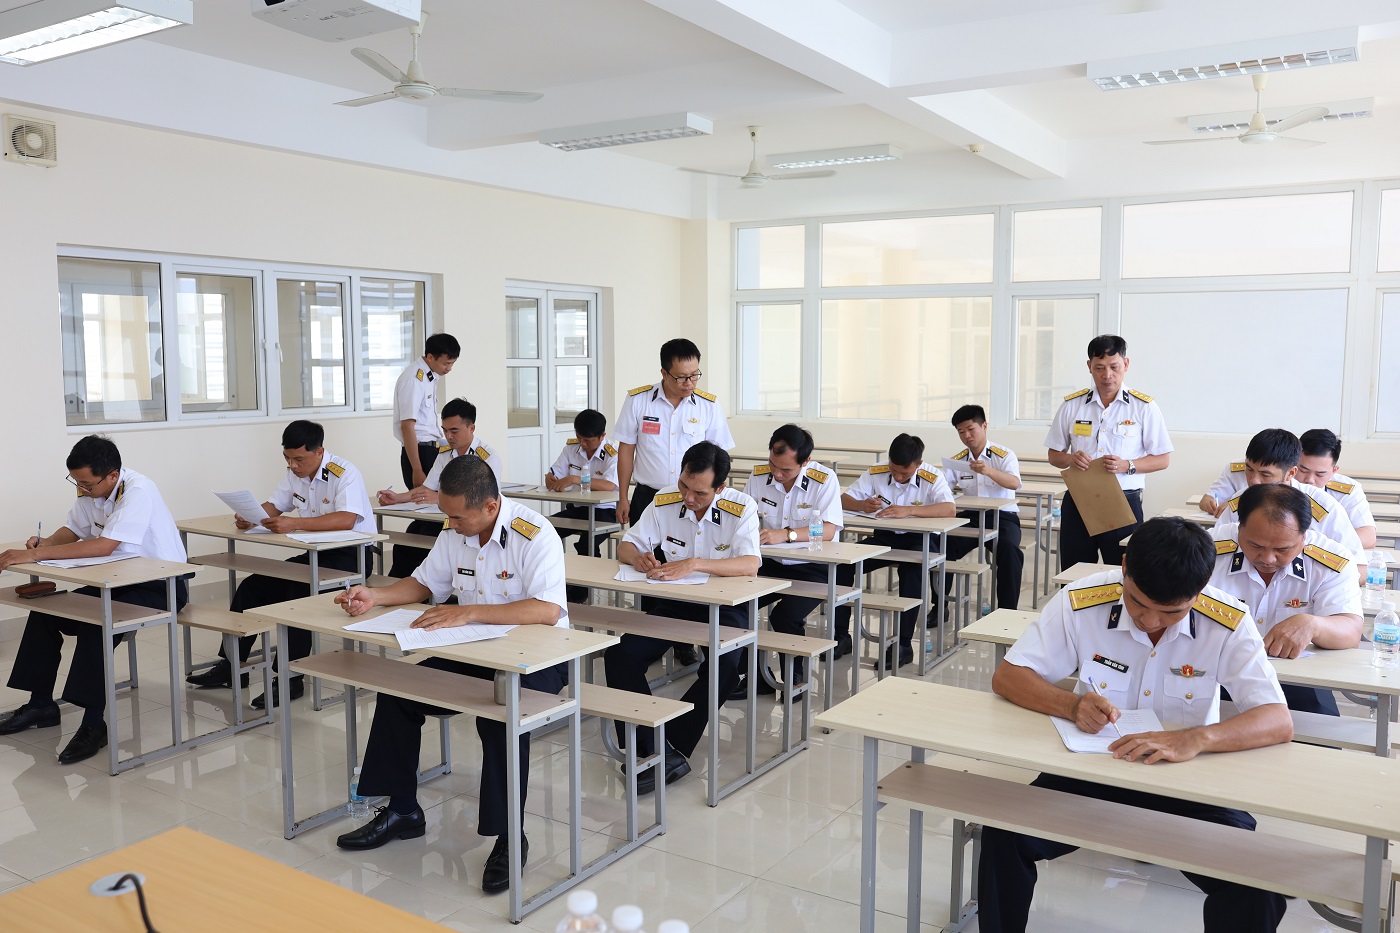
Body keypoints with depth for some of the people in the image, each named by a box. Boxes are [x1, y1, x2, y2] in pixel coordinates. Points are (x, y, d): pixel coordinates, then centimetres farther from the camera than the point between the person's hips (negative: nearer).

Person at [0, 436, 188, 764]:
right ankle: (40, 704, 14)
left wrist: (36, 555, -34)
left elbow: (104, 546, -35)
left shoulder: (139, 492, -25)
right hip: (118, 581, 9)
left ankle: (94, 723, -21)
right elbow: (73, 530, 15)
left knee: (96, 623, -30)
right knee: (45, 611, 0)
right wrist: (45, 542, -8)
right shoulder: (90, 491, 0)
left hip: (161, 586, -9)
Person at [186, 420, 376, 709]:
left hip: (350, 555, -9)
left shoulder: (344, 473, -19)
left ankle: (291, 679, -23)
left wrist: (294, 524, -41)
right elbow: (274, 505, 13)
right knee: (253, 586, -1)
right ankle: (231, 665, 9)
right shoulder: (294, 473, 8)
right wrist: (250, 517, -11)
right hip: (315, 553, 9)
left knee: (299, 590, -30)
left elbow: (347, 519, -33)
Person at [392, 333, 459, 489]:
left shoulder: (431, 376, 9)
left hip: (431, 450, 8)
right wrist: (417, 470, -20)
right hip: (419, 452, -8)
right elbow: (407, 426, -18)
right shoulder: (413, 379, -16)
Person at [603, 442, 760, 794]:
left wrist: (694, 564, -39)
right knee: (619, 655, -18)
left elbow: (750, 565, -26)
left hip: (723, 606, -3)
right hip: (673, 602, 3)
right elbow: (626, 546, 4)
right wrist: (637, 557, -22)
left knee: (724, 666, -32)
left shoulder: (741, 508, -13)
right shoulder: (664, 502, -3)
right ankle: (665, 754, -18)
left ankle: (667, 749, -16)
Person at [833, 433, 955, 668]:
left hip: (918, 540, -3)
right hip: (884, 537, 4)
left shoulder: (932, 477, -13)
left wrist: (908, 511, -39)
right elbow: (844, 499, 0)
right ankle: (841, 636, -10)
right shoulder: (876, 473, -3)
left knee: (912, 568, -38)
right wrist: (862, 505, -24)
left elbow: (949, 509, -29)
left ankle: (904, 644, -26)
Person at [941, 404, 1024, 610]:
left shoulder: (1004, 455, 0)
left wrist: (989, 471, -39)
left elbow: (1015, 483, -20)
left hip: (1002, 516, -3)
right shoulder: (956, 461, 12)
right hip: (970, 516, 3)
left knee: (1008, 548, -34)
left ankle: (1007, 611, -22)